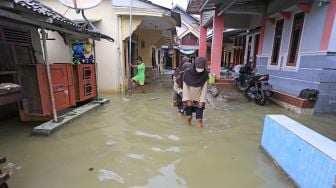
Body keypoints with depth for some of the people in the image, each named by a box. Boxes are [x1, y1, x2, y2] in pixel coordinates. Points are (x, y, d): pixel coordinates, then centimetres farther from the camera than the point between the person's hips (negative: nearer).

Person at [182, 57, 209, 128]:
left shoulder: (205, 74, -9)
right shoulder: (187, 73, -11)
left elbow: (204, 88, -6)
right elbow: (185, 87, -9)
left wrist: (202, 101, -10)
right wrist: (187, 100, -13)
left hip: (199, 99, 0)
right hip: (189, 99, 0)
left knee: (199, 119, -6)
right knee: (189, 117, 4)